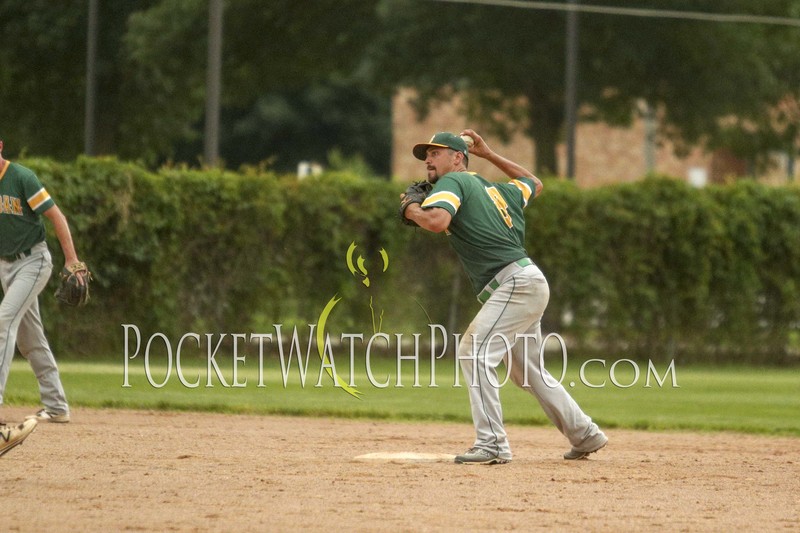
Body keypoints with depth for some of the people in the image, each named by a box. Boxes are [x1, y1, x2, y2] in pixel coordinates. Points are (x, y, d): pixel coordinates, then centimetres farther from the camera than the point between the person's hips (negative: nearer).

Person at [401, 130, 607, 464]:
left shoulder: (452, 182, -3)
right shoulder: (491, 189, 22)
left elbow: (438, 220, -24)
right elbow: (534, 184, 41)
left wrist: (411, 209, -2)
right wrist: (488, 154, 42)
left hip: (515, 283, -10)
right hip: (527, 285, 10)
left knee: (475, 352, -16)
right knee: (528, 372, 19)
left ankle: (492, 443, -23)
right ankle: (585, 436, 25)